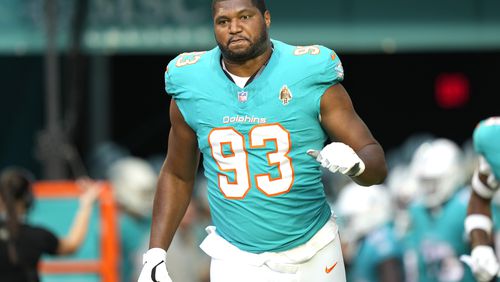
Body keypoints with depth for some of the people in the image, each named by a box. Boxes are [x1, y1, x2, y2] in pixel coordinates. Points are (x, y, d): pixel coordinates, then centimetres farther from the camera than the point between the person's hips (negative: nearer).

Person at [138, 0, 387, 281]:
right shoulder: (190, 86, -1)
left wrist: (354, 163, -28)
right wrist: (155, 254, 6)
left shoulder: (310, 76, -8)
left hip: (313, 256, -1)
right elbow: (178, 176, 13)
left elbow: (377, 167, -6)